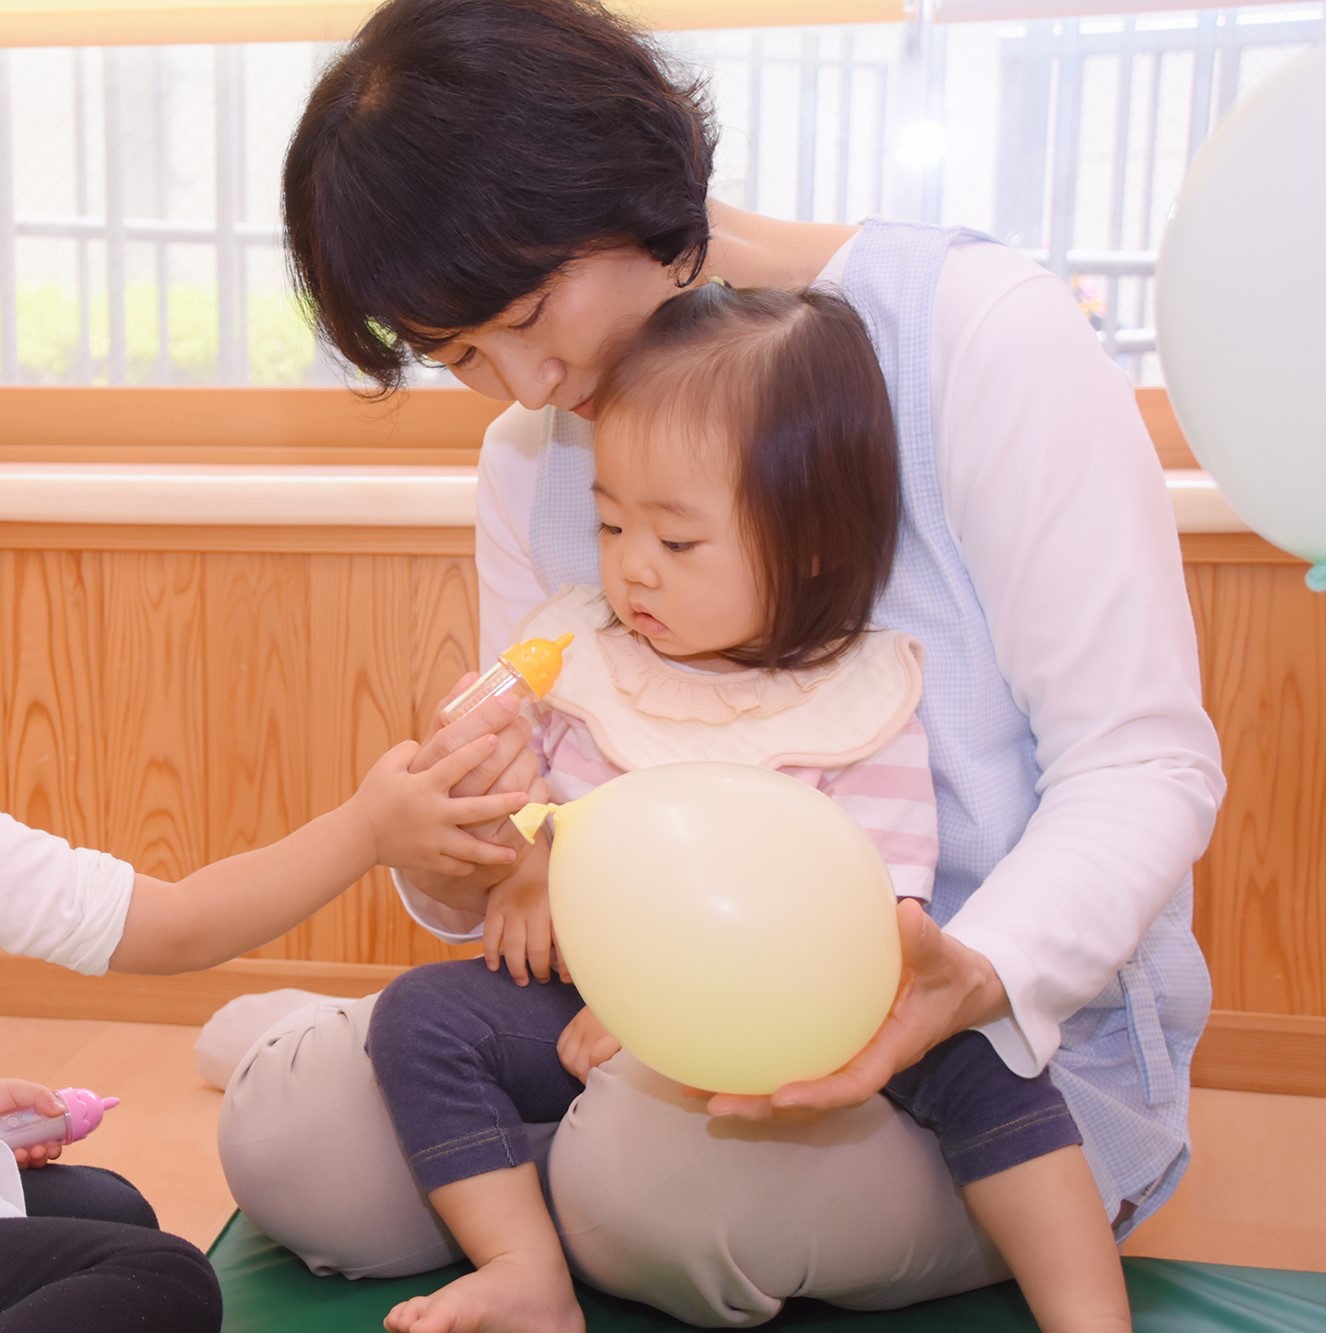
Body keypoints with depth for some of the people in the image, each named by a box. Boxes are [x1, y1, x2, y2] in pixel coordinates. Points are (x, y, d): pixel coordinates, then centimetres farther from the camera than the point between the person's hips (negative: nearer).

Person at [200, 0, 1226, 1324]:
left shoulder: (978, 329, -14)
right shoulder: (529, 458, 6)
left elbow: (1144, 758, -16)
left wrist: (973, 979, -34)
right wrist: (450, 859, -18)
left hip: (1012, 1030, -4)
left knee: (655, 1168, -33)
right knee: (285, 1133, -14)